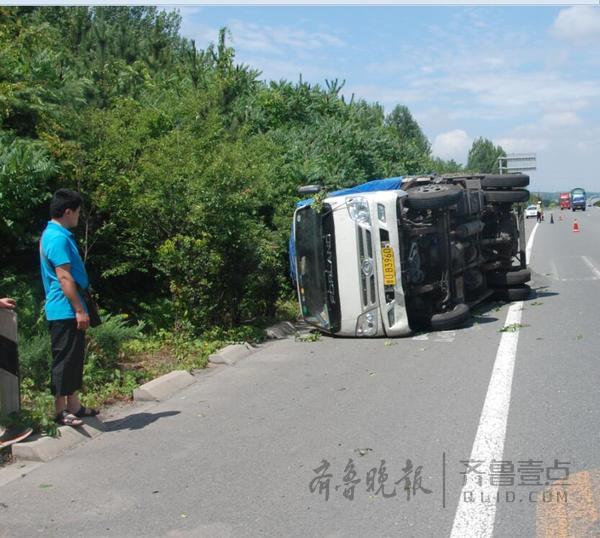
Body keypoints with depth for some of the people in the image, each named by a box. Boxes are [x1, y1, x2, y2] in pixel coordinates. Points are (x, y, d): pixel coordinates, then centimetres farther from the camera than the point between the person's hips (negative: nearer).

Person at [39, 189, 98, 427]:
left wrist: (81, 307, 22)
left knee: (74, 358, 15)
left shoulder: (57, 235, 16)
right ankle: (61, 410, 5)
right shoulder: (58, 238, -16)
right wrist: (79, 309, -20)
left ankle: (73, 405, 23)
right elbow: (64, 277, -21)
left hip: (70, 311, 10)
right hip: (65, 311, -10)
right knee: (64, 360, -3)